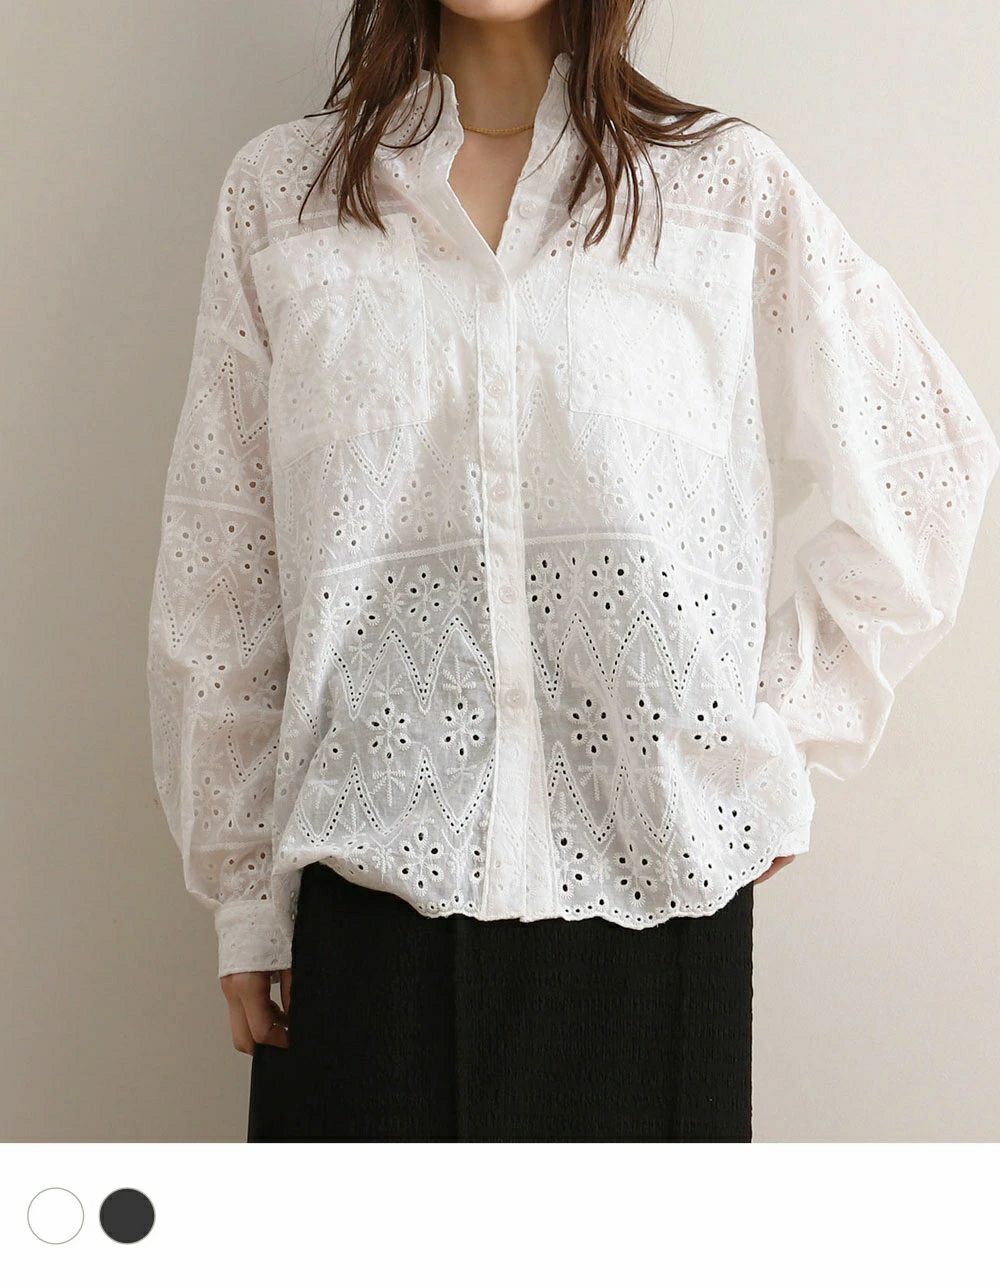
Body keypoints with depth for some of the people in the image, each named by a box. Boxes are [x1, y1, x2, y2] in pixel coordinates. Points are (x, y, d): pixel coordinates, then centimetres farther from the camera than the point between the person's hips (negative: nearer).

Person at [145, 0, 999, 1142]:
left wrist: (791, 729, 5)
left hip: (655, 875, 0)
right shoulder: (278, 193, 7)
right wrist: (244, 896, 6)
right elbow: (222, 568, 7)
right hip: (375, 880, 1)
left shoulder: (729, 185, 4)